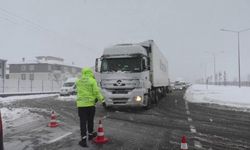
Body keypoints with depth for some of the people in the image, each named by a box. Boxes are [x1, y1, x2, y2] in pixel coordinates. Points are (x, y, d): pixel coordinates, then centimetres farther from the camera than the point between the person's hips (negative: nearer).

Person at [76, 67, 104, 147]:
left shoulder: (78, 81, 4)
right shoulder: (92, 81, -7)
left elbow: (79, 92, 8)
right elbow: (97, 92, -11)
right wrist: (102, 100, -3)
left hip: (81, 104, 1)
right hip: (90, 103, -1)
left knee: (83, 121, 2)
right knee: (90, 120, 16)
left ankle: (83, 139, -3)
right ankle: (90, 134, 34)